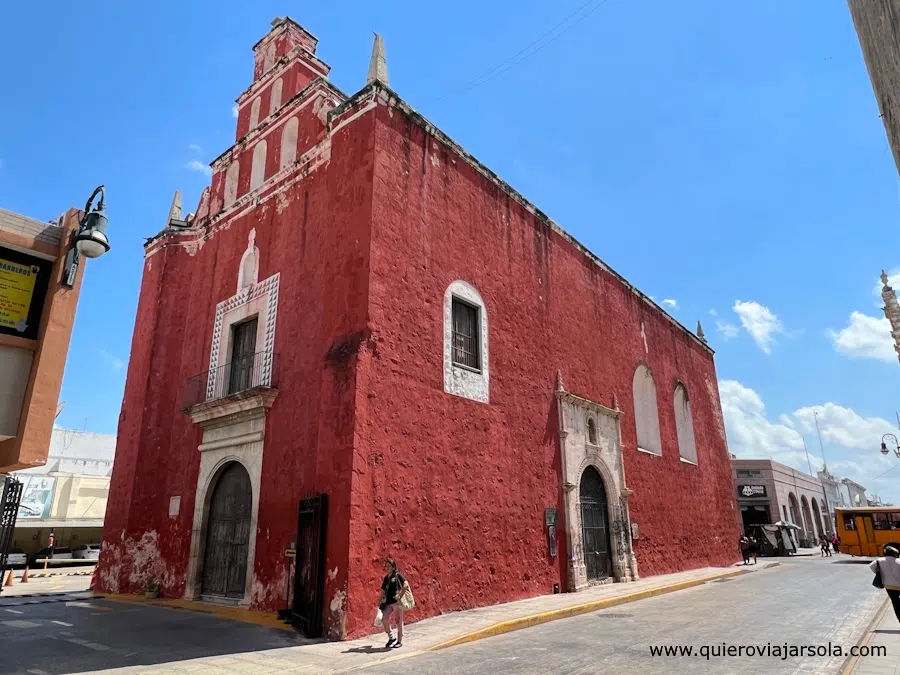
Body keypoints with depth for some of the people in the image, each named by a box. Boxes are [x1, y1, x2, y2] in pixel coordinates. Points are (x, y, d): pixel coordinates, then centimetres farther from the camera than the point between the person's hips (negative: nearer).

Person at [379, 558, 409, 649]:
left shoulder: (398, 576, -5)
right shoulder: (385, 578, 14)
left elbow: (406, 584, -16)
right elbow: (383, 591, 21)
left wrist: (399, 594, -22)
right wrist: (381, 601, 16)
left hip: (397, 602, -6)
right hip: (388, 602, 6)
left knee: (399, 621, 3)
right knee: (384, 619, -8)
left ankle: (400, 641, 16)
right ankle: (391, 637, 11)